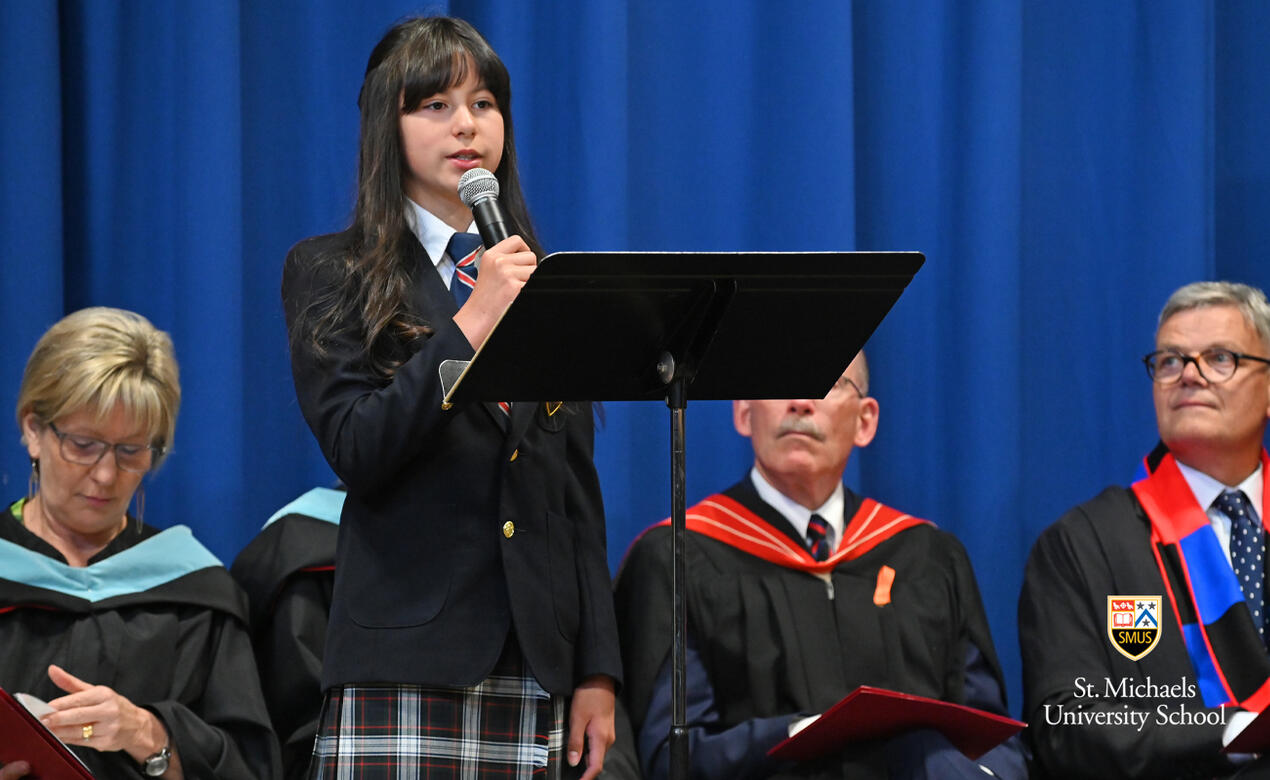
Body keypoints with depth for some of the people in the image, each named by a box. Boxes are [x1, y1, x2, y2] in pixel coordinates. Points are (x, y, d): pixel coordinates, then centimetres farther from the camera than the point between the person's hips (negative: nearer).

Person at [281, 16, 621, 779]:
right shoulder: (329, 273, 5)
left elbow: (578, 494, 15)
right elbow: (356, 452, -9)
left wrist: (599, 670, 8)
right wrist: (470, 323, -16)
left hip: (535, 660, 4)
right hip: (404, 660, -3)